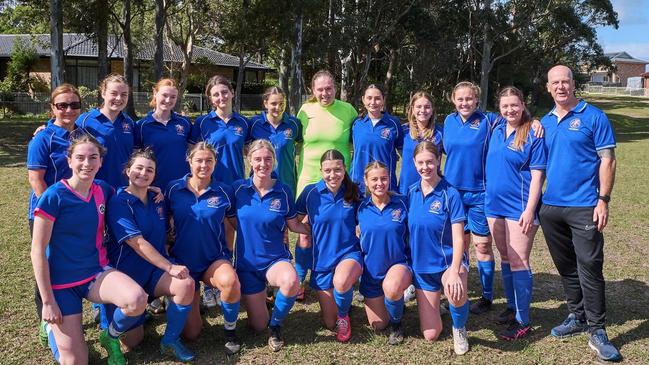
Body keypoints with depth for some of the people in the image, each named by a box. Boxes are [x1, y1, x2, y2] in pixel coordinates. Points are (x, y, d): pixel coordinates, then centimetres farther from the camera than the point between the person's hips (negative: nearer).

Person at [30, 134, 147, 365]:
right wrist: (48, 301, -13)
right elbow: (38, 251, -13)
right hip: (62, 283, -3)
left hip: (97, 272, 4)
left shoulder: (103, 190, 0)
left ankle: (110, 337, 3)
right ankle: (54, 328, 28)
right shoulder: (53, 196, -15)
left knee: (137, 300, -29)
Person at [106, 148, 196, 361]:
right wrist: (170, 267, -25)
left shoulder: (157, 200, 5)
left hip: (155, 269, 5)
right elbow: (137, 243, -22)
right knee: (133, 341, -3)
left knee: (186, 284, -28)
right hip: (127, 272, -4)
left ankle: (171, 341, -7)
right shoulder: (119, 202, -14)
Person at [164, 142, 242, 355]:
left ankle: (230, 329, -8)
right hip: (182, 260, 1)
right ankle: (193, 297, 37)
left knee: (230, 281, -39)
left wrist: (229, 251, 1)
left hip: (215, 260, -1)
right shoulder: (173, 188, -7)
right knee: (190, 333, 1)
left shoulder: (223, 191, -7)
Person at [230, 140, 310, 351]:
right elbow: (232, 223, 4)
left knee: (291, 282, -38)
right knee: (258, 326, 4)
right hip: (247, 262, 1)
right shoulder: (238, 189, -6)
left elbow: (294, 225, 3)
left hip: (276, 258, -1)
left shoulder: (283, 191, -5)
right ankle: (259, 298, 41)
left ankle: (275, 325, -7)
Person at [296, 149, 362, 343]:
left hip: (349, 253, -1)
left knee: (341, 282, -39)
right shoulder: (311, 192, -9)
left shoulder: (354, 192, -7)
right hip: (322, 259, 2)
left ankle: (344, 315, -4)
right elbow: (296, 221, 7)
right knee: (329, 323, 8)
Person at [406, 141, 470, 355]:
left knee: (456, 295, -39)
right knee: (430, 335, 3)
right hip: (421, 266, 4)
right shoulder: (411, 193, -2)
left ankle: (459, 329, -3)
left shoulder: (450, 194, -15)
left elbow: (458, 238, -18)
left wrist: (454, 272, -31)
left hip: (448, 262, -3)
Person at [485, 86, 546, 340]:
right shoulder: (496, 131, 7)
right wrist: (488, 199, 11)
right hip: (495, 205, 6)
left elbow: (537, 175, -13)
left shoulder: (533, 135, -10)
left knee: (518, 261, -5)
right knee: (505, 259, 15)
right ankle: (512, 307, 29)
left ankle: (523, 321, 3)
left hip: (519, 208, -6)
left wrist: (530, 210, -18)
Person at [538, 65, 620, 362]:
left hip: (584, 207, -5)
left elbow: (607, 160, -6)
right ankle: (577, 317, 29)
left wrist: (603, 200, -13)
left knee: (589, 267, -4)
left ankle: (598, 331, 6)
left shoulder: (594, 117, -4)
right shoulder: (545, 122, 11)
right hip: (551, 207, 5)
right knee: (566, 267, 14)